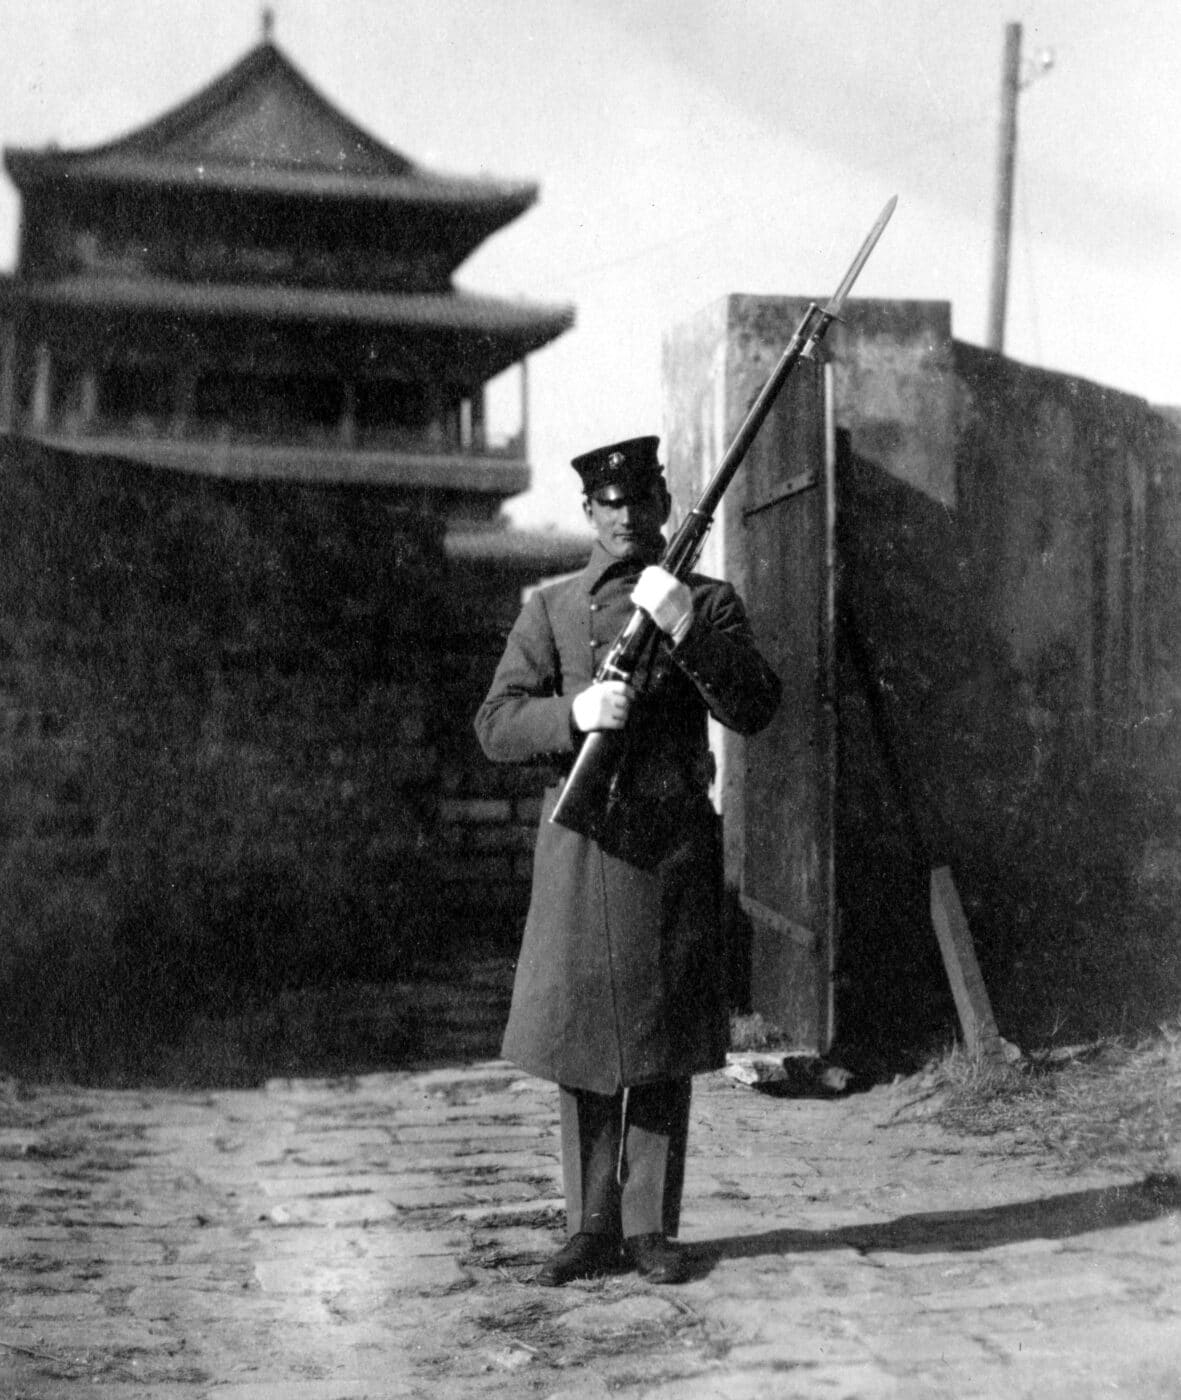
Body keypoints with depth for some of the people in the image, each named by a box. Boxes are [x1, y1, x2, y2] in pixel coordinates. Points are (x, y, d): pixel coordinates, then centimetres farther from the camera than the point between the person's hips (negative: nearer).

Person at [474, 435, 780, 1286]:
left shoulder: (709, 603, 8)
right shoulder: (551, 609, 9)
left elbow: (756, 709, -6)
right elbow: (496, 726, 2)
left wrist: (686, 628, -18)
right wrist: (575, 714, -16)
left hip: (674, 842, -1)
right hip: (580, 843, 1)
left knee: (664, 1043, 4)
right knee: (578, 1038, 4)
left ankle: (652, 1226, 16)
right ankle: (593, 1227, 16)